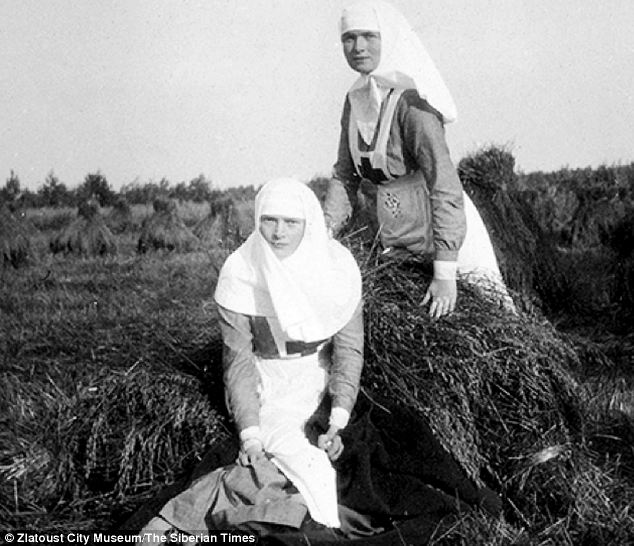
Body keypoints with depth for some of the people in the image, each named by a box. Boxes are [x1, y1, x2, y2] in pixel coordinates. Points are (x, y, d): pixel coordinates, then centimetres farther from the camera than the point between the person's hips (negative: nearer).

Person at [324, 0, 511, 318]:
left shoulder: (411, 101, -21)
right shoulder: (355, 101, 1)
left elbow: (445, 188, -25)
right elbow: (345, 176, 7)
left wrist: (444, 274, -27)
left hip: (437, 234, -7)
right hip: (393, 243, 7)